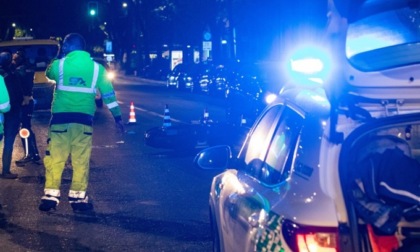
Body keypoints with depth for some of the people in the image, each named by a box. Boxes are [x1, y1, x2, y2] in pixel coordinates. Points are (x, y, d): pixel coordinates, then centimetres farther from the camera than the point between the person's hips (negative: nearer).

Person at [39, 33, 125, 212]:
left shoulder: (59, 64, 1)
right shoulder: (96, 68, 5)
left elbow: (48, 73, 25)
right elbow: (108, 94, 9)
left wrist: (61, 58, 35)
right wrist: (117, 116, 16)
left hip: (61, 118, -1)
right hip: (84, 119, 1)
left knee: (55, 158, 4)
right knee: (81, 160, 5)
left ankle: (51, 195, 1)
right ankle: (78, 197, 6)